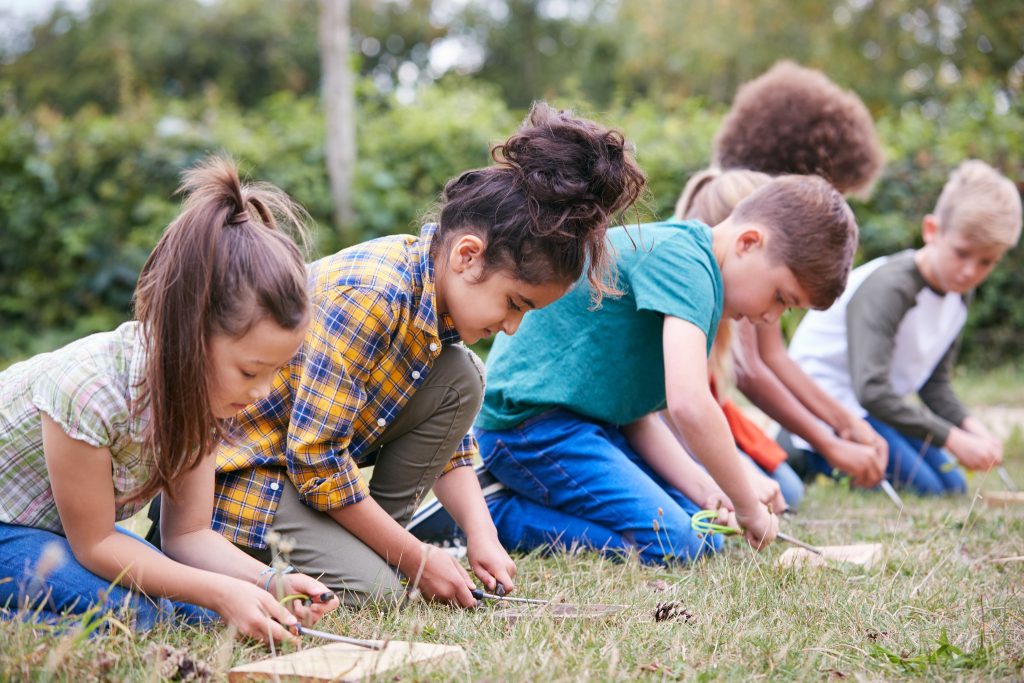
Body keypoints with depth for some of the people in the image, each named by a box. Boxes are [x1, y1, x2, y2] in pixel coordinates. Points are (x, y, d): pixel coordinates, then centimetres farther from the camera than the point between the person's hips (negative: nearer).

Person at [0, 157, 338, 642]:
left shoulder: (204, 385, -14)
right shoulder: (88, 388, -37)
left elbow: (188, 531, -7)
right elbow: (94, 544, -24)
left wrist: (271, 583, -24)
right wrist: (220, 593, -30)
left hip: (62, 528, 7)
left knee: (193, 606, -9)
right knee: (129, 609, -27)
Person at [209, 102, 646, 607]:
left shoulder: (442, 293, -2)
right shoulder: (368, 297, -30)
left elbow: (450, 441, 9)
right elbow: (315, 458, -29)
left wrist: (482, 537, -6)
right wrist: (417, 560, -21)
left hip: (318, 450, 9)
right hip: (238, 470, -9)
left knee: (460, 380, -3)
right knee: (370, 588, -24)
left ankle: (370, 543, 0)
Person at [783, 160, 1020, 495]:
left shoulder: (959, 294, 1)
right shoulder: (888, 288, -28)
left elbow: (936, 383, 7)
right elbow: (871, 390, -37)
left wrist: (972, 428, -13)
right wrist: (954, 439, -35)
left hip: (878, 404, 9)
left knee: (953, 486, 6)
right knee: (921, 488, -19)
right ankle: (808, 457, -4)